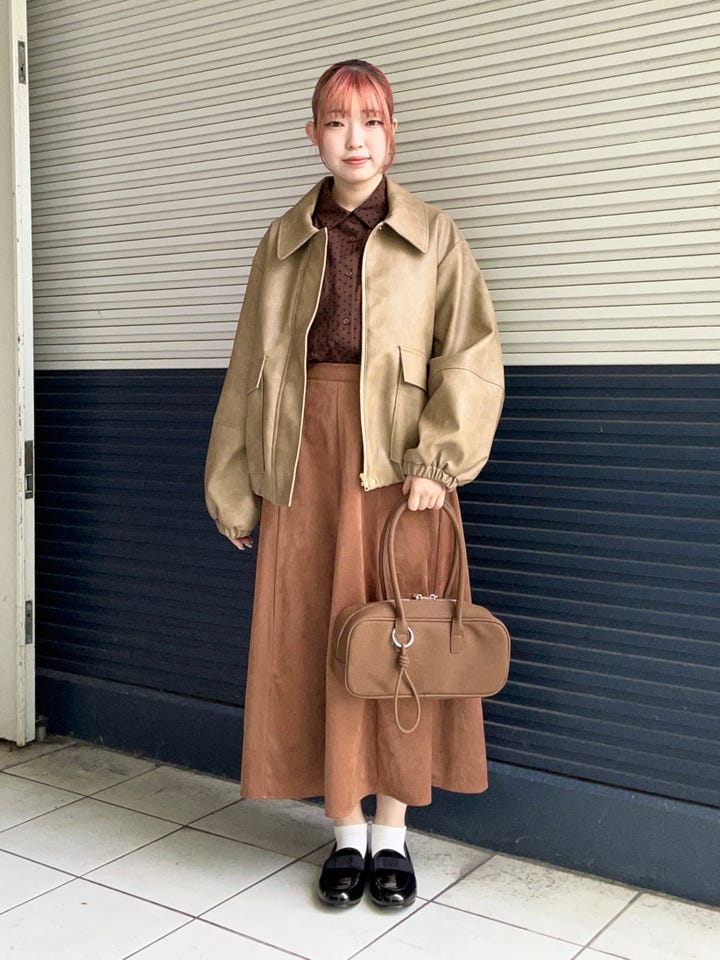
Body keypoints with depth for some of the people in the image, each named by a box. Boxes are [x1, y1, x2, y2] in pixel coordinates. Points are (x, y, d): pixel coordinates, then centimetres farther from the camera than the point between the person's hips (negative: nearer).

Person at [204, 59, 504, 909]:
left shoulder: (433, 236, 5)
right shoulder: (284, 242, 11)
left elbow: (472, 358, -3)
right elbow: (248, 369, 11)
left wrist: (439, 459, -15)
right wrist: (233, 488, 9)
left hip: (397, 462, -2)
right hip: (305, 460, 2)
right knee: (314, 642, 4)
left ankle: (392, 833, 19)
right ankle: (347, 833, 20)